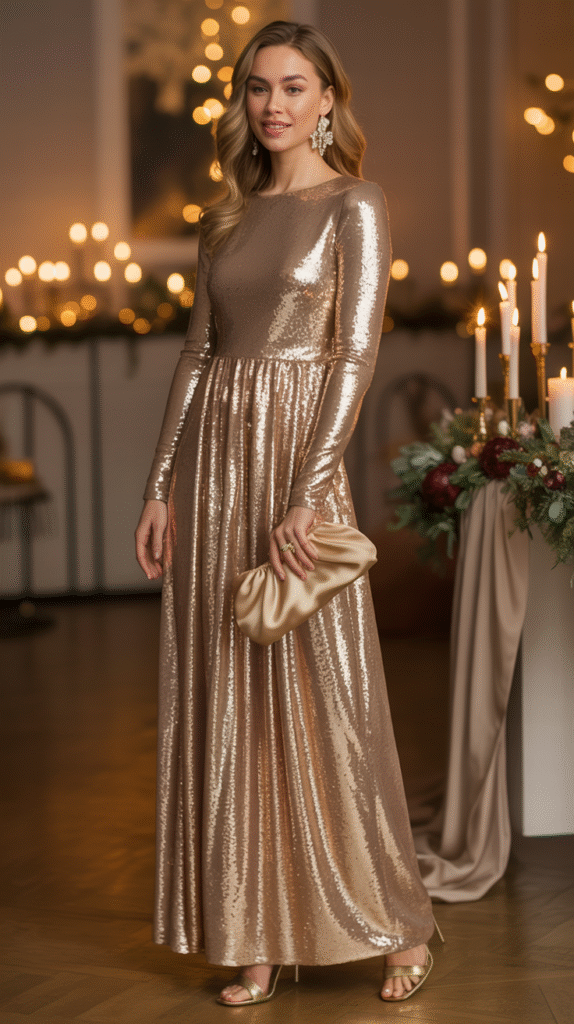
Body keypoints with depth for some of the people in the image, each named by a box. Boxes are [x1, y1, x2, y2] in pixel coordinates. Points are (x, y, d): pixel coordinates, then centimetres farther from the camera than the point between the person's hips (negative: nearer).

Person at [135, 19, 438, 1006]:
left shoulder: (353, 206, -3)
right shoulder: (227, 216, 15)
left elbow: (356, 354, -12)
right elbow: (198, 353, 14)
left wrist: (307, 495, -20)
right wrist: (161, 486, 7)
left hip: (298, 453, -6)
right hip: (212, 461, 6)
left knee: (321, 692, -3)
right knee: (226, 702, 6)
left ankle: (395, 927, 12)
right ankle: (258, 932, 15)